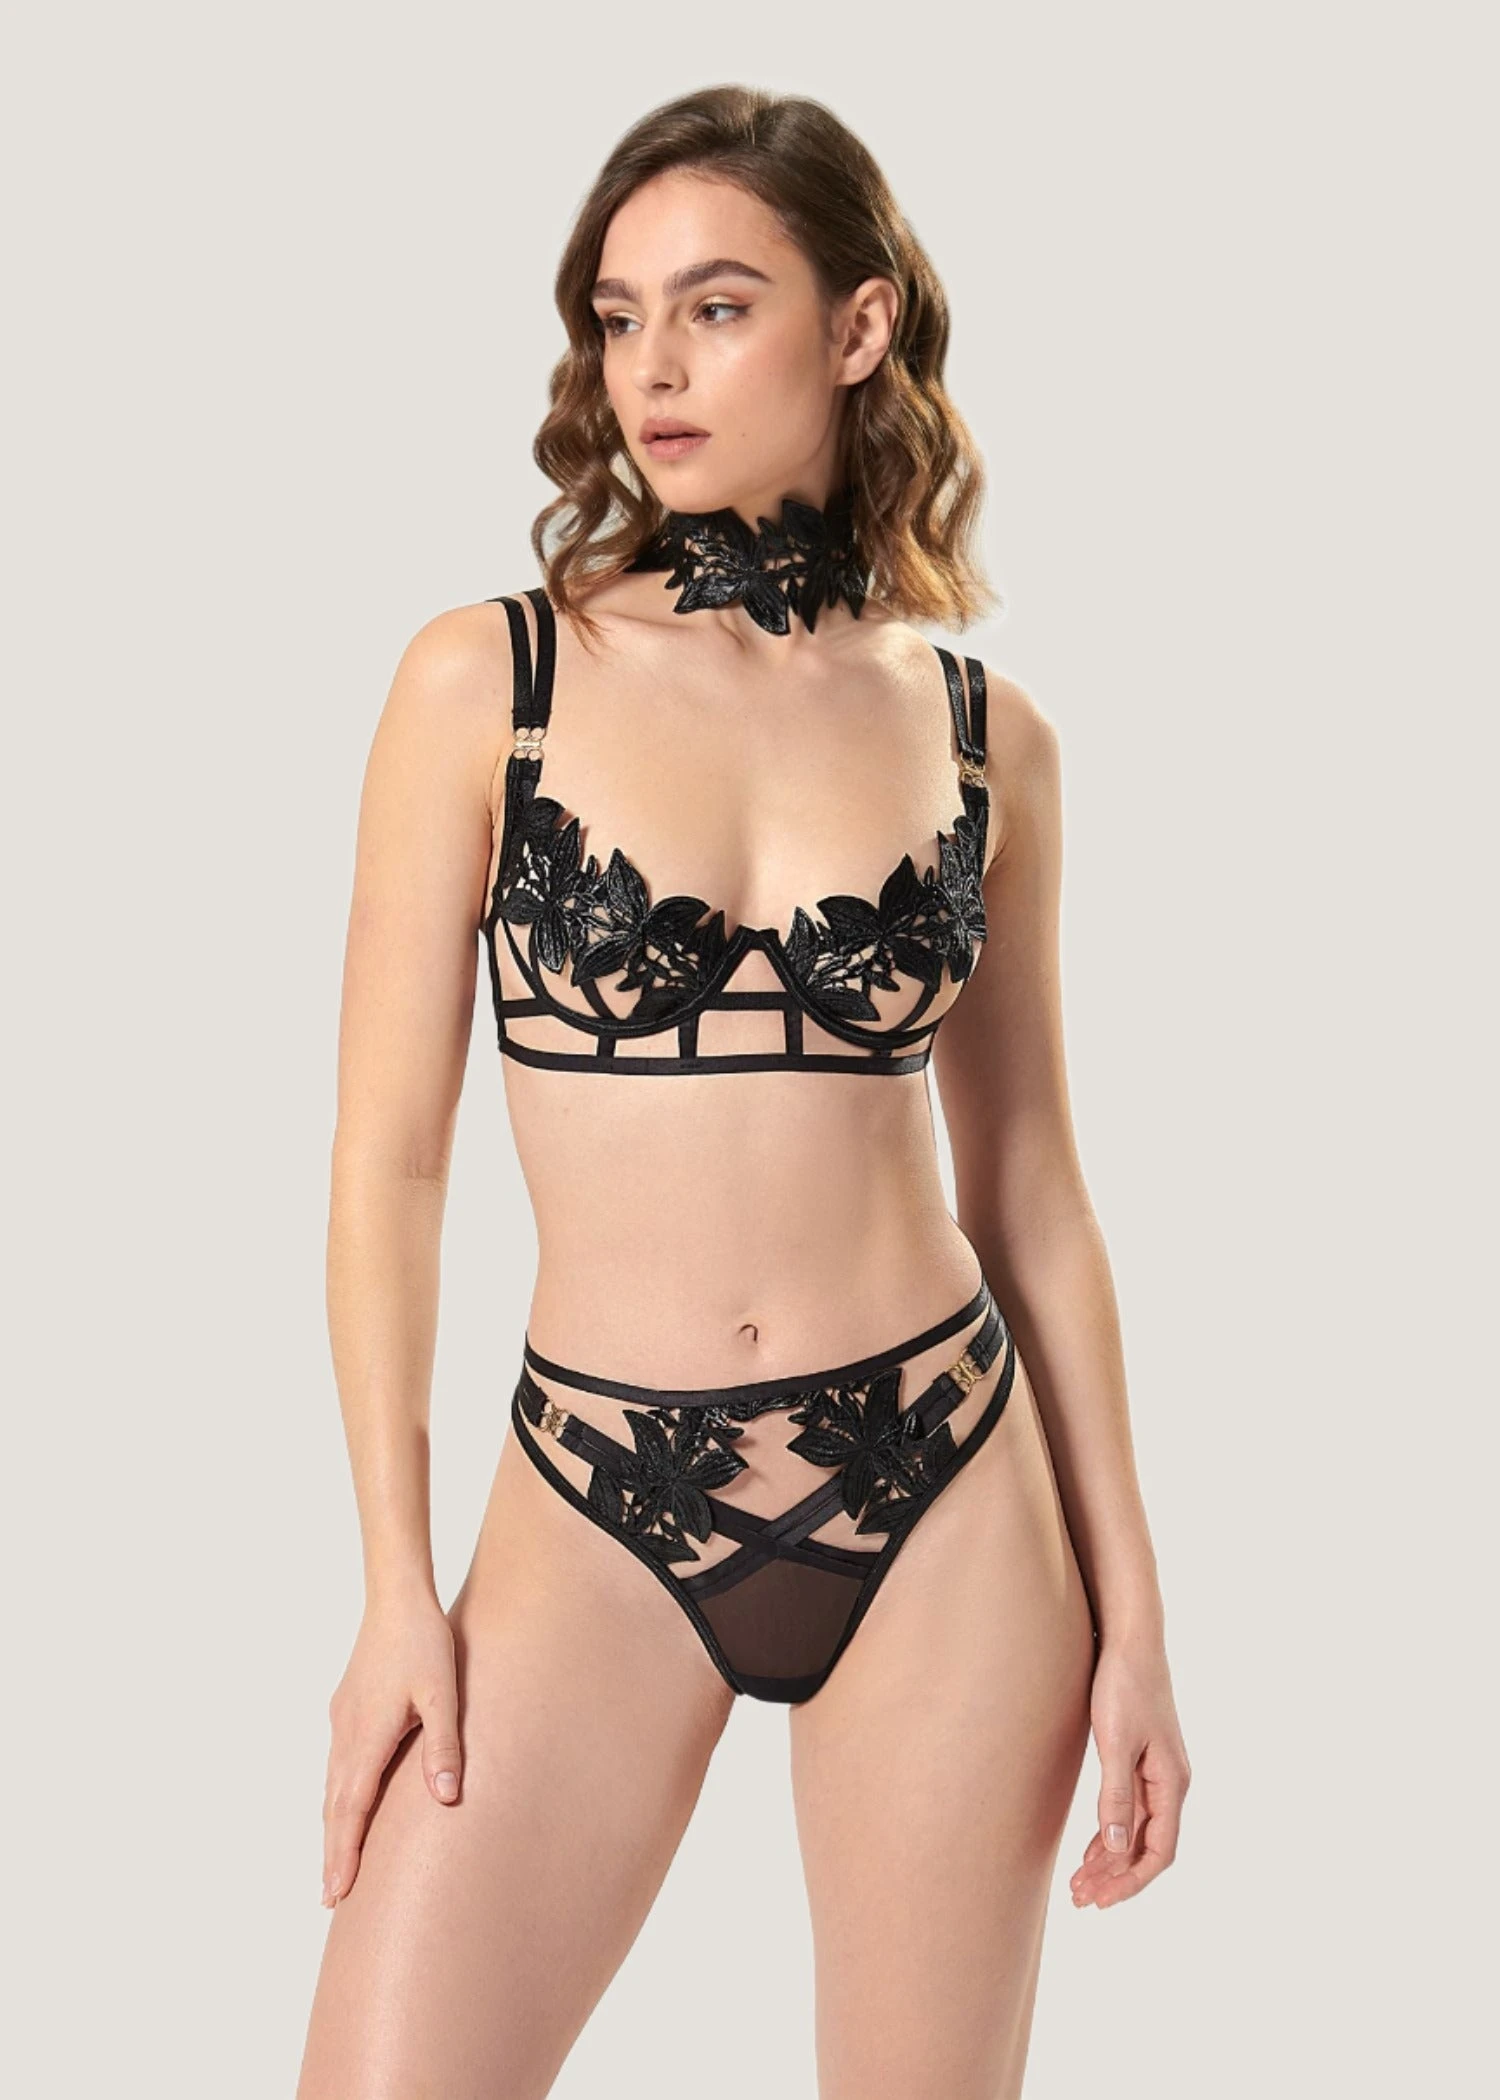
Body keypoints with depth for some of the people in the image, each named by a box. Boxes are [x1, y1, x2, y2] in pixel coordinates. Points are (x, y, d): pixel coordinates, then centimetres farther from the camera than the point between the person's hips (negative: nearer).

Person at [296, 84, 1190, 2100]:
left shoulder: (981, 730, 3)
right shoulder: (487, 681, -3)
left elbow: (1029, 1186, 7)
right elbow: (390, 1154, -2)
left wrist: (1129, 1605, 7)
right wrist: (396, 1586, -5)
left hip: (945, 1497, 1)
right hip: (603, 1510, -1)